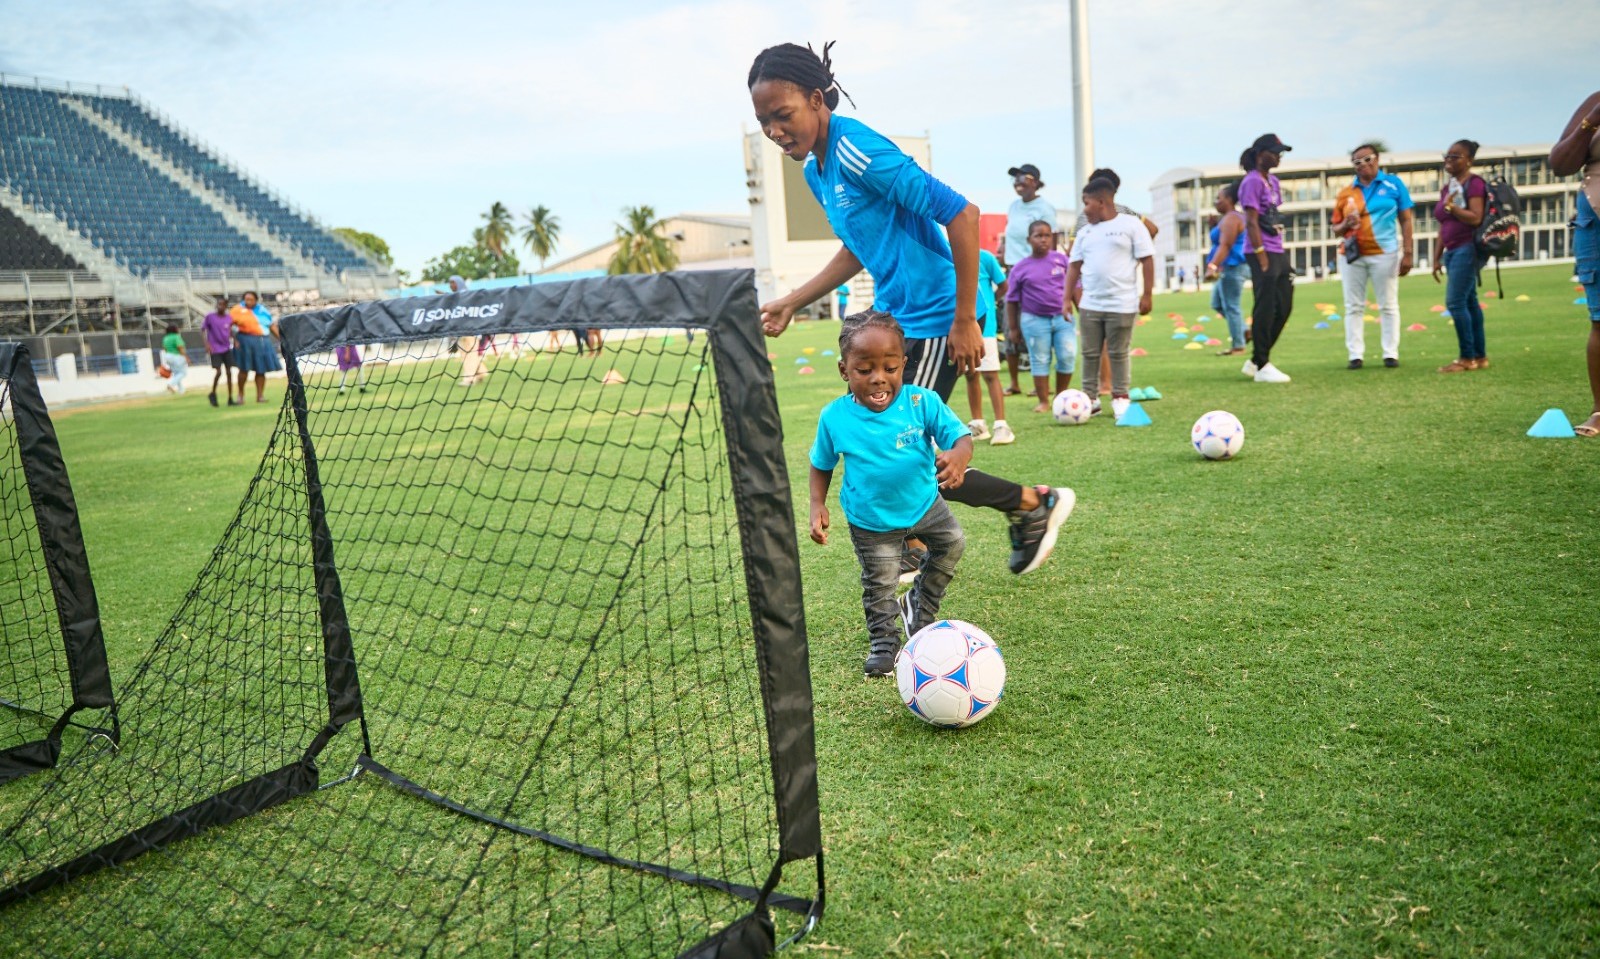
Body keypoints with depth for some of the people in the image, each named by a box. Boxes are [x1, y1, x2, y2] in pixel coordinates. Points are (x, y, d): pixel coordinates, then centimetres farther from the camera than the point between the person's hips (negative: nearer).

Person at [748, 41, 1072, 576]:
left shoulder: (859, 151, -21)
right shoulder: (816, 170, 9)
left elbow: (961, 215, -24)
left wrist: (964, 320, -21)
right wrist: (791, 304, 17)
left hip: (934, 321, -9)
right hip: (893, 319, 9)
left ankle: (1037, 505, 10)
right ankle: (912, 555, 30)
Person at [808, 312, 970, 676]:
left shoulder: (922, 402, -25)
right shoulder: (834, 417, -22)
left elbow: (960, 436, -26)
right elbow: (821, 464, -4)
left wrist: (958, 456, -49)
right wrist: (817, 505, -16)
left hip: (924, 503, 2)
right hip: (871, 521, -1)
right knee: (879, 584, 11)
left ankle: (920, 607, 43)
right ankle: (883, 642, 37)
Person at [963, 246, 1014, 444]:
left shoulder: (984, 257, -6)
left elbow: (1003, 286, 2)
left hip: (984, 325, -4)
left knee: (990, 374, -8)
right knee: (970, 375, 12)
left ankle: (1001, 425, -7)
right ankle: (977, 424, 21)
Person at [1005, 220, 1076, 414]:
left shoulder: (1061, 259, 2)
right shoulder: (1021, 267, -2)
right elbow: (1012, 300, 3)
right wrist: (1013, 327, 3)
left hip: (1062, 317, 2)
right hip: (1035, 320, -1)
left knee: (1068, 356, -3)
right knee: (1040, 361, 5)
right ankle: (1044, 401, 15)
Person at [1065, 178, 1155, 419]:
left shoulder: (1131, 224, -3)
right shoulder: (1085, 232, 10)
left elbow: (1147, 259, -4)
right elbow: (1074, 266, 12)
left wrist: (1147, 294, -8)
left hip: (1122, 305, -4)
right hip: (1090, 305, 4)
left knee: (1118, 353, 3)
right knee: (1090, 353, 8)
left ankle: (1120, 398, 16)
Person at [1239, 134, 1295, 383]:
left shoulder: (1273, 182, 17)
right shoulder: (1252, 182, -10)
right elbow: (1251, 222, -15)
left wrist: (1280, 254, 14)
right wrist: (1261, 256, -18)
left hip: (1278, 252, 10)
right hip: (1262, 254, -10)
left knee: (1284, 307, 11)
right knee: (1265, 309, -6)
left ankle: (1255, 361, 19)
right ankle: (1262, 366, 2)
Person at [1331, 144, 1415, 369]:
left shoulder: (1393, 184, 2)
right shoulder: (1345, 193, 8)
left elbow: (1406, 220, 1)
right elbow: (1336, 229, 12)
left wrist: (1407, 253, -6)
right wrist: (1345, 225, -12)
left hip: (1384, 254, -2)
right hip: (1353, 255, 2)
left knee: (1388, 306, 4)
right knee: (1353, 307, 3)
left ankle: (1391, 354, 8)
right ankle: (1355, 355, 7)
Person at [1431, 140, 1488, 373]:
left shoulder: (1474, 183, -7)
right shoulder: (1447, 187, 18)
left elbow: (1476, 218, -18)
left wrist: (1451, 206, -15)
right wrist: (1437, 258, 16)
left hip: (1467, 248, -9)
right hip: (1452, 250, 9)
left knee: (1455, 302, -14)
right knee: (1469, 302, 9)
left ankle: (1467, 358, -10)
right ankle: (1480, 356, 12)